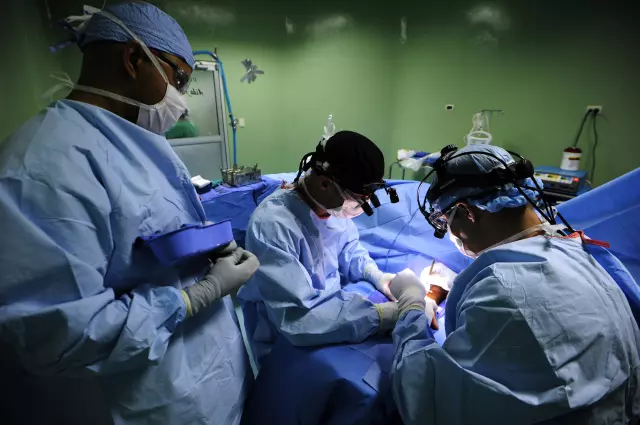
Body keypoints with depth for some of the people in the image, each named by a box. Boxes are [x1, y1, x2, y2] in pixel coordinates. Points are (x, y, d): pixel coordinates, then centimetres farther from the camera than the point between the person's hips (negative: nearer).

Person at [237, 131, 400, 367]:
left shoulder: (333, 202, -11)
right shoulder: (273, 224, -32)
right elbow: (298, 319, -35)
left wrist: (377, 275, -10)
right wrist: (387, 314, -33)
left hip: (332, 304, 6)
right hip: (287, 341, -6)